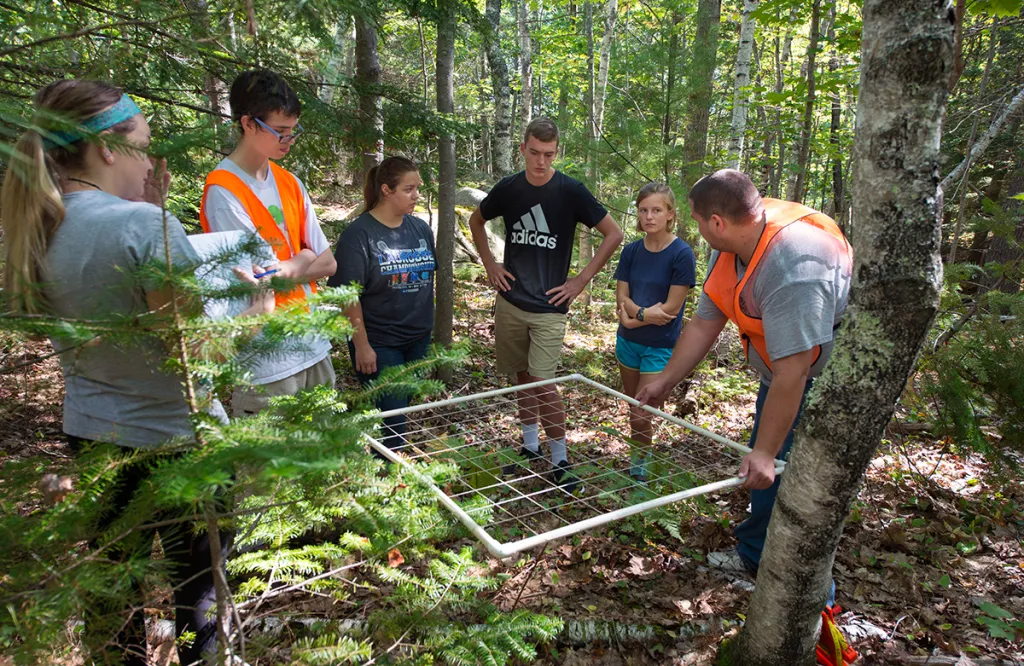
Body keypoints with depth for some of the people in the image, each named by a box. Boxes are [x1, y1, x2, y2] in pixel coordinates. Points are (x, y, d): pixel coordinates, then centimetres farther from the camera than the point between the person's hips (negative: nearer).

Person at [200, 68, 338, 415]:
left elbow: (327, 263, 6)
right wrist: (303, 258, -1)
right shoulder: (222, 191, -13)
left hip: (314, 348, 7)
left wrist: (283, 269, -8)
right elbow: (263, 273, -17)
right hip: (265, 363, -7)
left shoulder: (290, 184, 9)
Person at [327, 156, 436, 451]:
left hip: (418, 340, 6)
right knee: (391, 420, -1)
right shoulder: (359, 234, -13)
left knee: (405, 408, 15)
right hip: (378, 346, -6)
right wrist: (361, 345, -14)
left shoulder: (421, 228, 5)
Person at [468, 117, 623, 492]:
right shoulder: (508, 189, 2)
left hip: (549, 308, -4)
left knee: (543, 383, -9)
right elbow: (476, 221, 21)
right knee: (521, 376, 13)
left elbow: (613, 235, -4)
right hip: (510, 303, 4)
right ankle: (530, 446, 30)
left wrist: (580, 281, -7)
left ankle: (560, 461, 6)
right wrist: (489, 265, 9)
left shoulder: (570, 191, -8)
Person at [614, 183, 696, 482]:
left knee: (641, 414, -2)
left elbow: (671, 307, -16)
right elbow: (621, 297, -2)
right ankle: (635, 456, 32)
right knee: (633, 408, 15)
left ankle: (640, 466, 20)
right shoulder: (631, 251, 1)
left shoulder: (681, 253, -14)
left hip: (661, 347, -5)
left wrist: (634, 317, -10)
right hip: (628, 342, 5)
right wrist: (645, 313, -20)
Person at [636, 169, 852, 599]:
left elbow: (792, 373, -38)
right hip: (781, 373, 9)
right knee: (767, 466, 19)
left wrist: (765, 452, -34)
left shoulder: (794, 268, -38)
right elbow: (704, 322, 1)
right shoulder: (732, 248, -8)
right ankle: (754, 555, 40)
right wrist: (666, 381, 6)